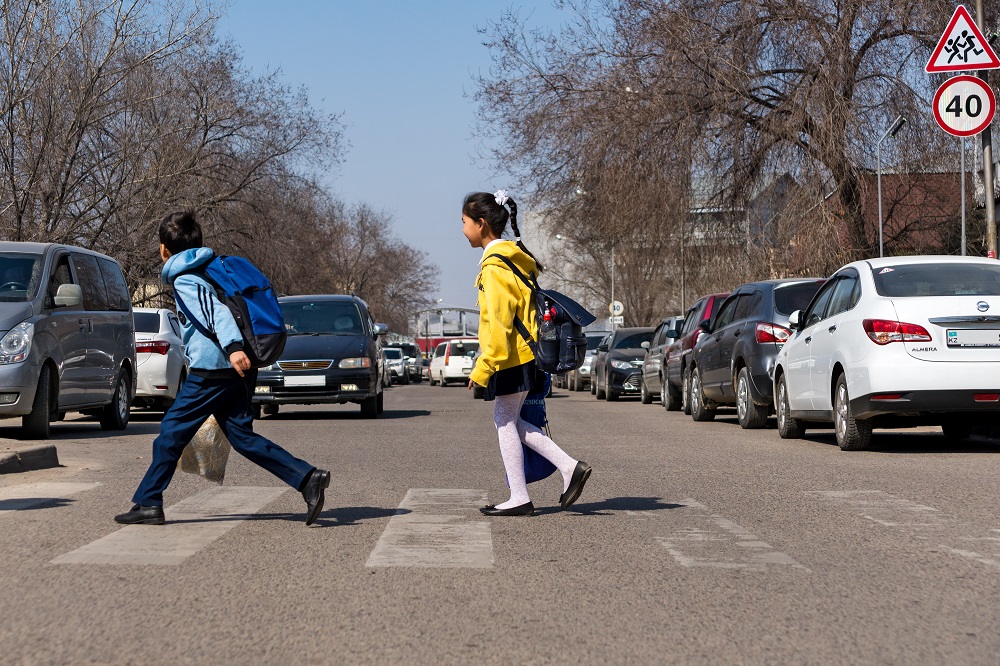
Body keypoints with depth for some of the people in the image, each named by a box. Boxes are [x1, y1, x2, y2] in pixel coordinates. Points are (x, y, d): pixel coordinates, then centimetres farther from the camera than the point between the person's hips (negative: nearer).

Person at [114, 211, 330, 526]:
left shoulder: (185, 279, -6)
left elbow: (215, 309, -23)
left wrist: (233, 346, -37)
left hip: (212, 370, -8)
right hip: (238, 371, 8)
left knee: (172, 431, 2)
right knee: (242, 435, 8)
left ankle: (148, 503, 7)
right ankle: (307, 477, -4)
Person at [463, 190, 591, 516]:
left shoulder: (495, 266, -15)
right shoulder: (515, 258, 15)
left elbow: (498, 321, -21)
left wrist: (483, 367, -20)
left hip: (511, 357, -10)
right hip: (523, 353, 10)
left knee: (505, 421, 1)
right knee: (508, 420, 14)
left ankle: (519, 498, 6)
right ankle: (570, 467, 9)